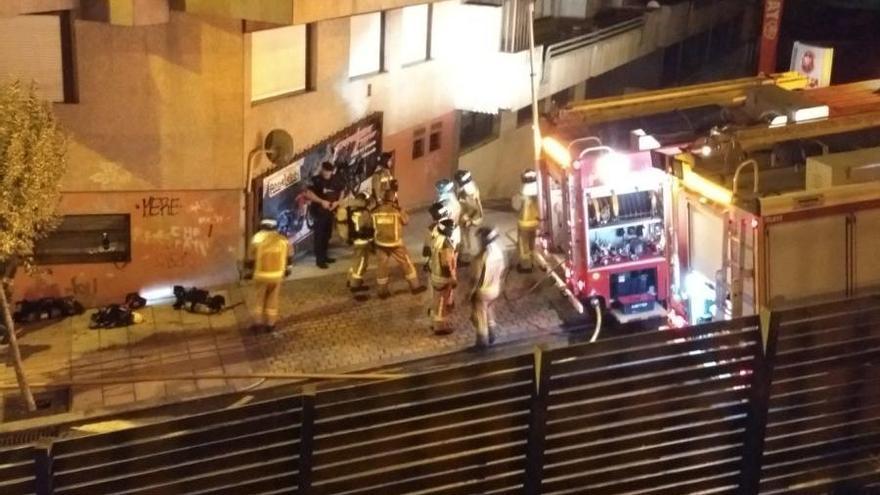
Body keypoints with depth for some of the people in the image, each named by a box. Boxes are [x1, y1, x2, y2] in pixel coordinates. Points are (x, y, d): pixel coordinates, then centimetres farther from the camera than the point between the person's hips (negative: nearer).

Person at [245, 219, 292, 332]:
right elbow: (289, 255, 8)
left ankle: (259, 322, 19)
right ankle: (270, 324, 20)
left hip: (261, 275, -1)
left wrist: (249, 272, 8)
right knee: (273, 299, 15)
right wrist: (287, 268, 23)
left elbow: (251, 259, -6)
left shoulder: (257, 239, -10)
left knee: (260, 299, 17)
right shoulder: (283, 240, -3)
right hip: (277, 275, 1)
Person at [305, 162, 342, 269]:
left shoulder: (335, 180, 4)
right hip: (319, 211, -6)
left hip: (330, 211, 6)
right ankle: (319, 259, -2)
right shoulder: (316, 180, -12)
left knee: (327, 235, 14)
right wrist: (321, 201, -25)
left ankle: (324, 256, 27)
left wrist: (336, 202, -5)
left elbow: (341, 192, 14)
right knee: (319, 235, -5)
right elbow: (308, 193, -19)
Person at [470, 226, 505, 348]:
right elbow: (502, 271, 4)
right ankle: (491, 337, 40)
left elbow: (477, 278, -23)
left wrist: (471, 293, -10)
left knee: (480, 317, 14)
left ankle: (483, 341, 26)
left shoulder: (483, 257, -32)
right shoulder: (499, 251, -9)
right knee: (489, 312, 28)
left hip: (483, 291, -7)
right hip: (495, 289, 7)